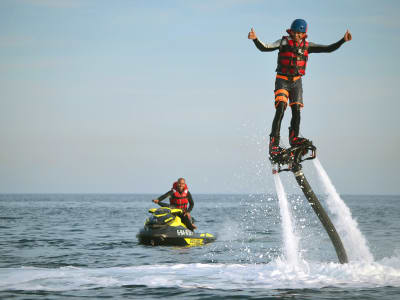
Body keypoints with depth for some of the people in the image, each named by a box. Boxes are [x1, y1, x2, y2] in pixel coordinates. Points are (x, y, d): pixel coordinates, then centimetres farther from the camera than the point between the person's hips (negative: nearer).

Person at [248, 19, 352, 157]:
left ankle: (294, 138, 16)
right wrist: (255, 39, -37)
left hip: (296, 81, 4)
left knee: (296, 111, -1)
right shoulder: (284, 42, -8)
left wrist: (343, 40, -5)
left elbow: (328, 49, 5)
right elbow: (265, 48, -19)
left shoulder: (307, 46, 3)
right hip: (282, 80, -4)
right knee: (280, 110, -16)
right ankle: (274, 143, -16)